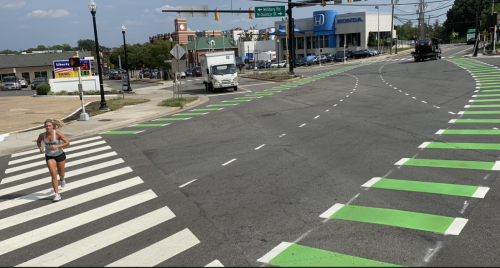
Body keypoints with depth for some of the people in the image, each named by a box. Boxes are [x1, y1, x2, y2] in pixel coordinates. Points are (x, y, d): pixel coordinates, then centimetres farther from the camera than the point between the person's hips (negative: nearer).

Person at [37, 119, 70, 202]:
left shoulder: (58, 134, -21)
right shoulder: (42, 135, -12)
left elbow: (67, 143, -20)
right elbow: (38, 141, 10)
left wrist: (57, 146, -30)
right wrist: (40, 147, -10)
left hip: (60, 155, -1)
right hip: (49, 157, 1)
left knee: (61, 173, 16)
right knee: (53, 174, -13)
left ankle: (62, 179, 56)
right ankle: (57, 194, -8)